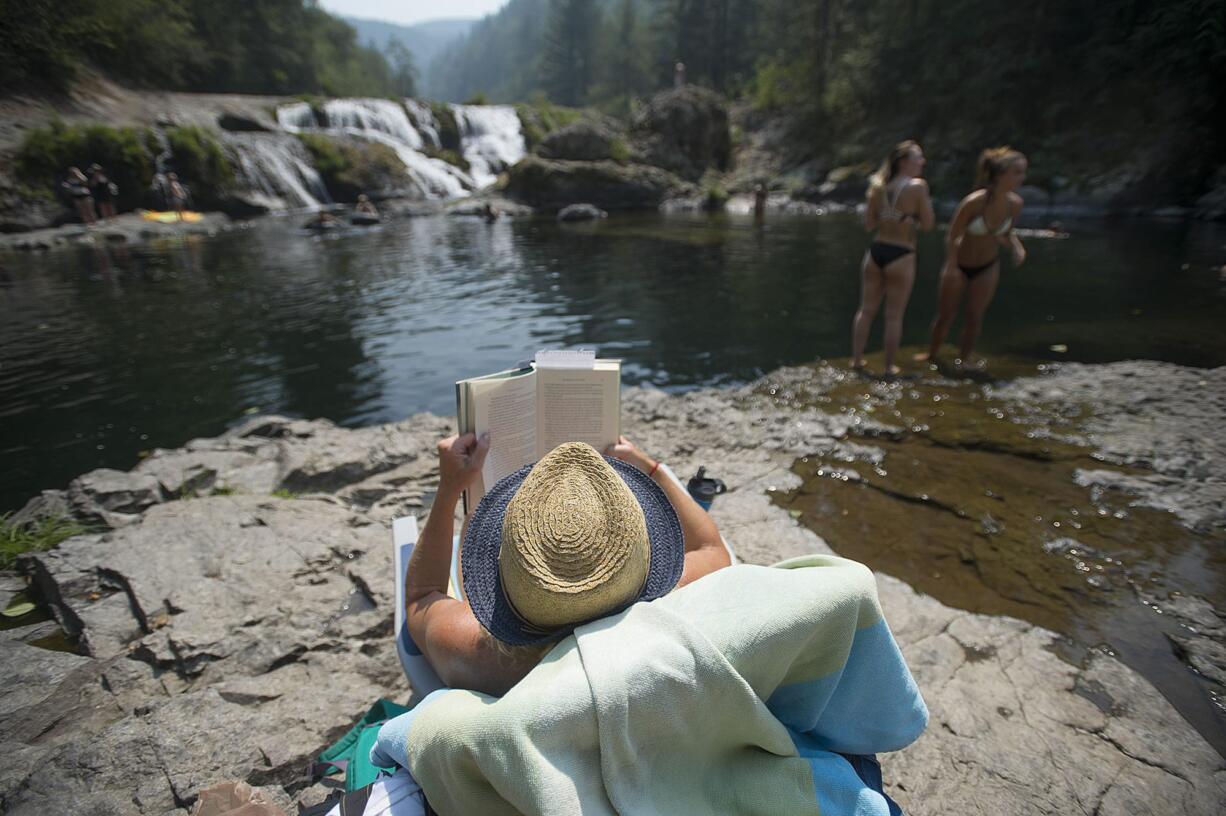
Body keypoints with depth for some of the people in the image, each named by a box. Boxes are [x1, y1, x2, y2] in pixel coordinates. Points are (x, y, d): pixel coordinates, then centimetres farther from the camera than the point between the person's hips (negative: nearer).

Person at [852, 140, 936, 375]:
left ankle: (857, 359, 18)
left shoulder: (879, 187, 4)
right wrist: (926, 205, 9)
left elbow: (869, 224, 9)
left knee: (866, 310, 14)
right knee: (894, 316, 5)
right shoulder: (918, 186, -10)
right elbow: (927, 224, -7)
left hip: (875, 251, 4)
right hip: (901, 256, -4)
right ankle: (890, 367, 14)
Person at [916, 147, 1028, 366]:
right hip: (959, 264, -4)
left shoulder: (1015, 203, -12)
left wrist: (1017, 246, -15)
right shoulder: (974, 202, -28)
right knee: (946, 314, 7)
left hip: (988, 266, 4)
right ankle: (932, 354, 30)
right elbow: (952, 236, -20)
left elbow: (1007, 233, 5)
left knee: (975, 316, 7)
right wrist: (951, 267, -23)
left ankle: (963, 360, 24)